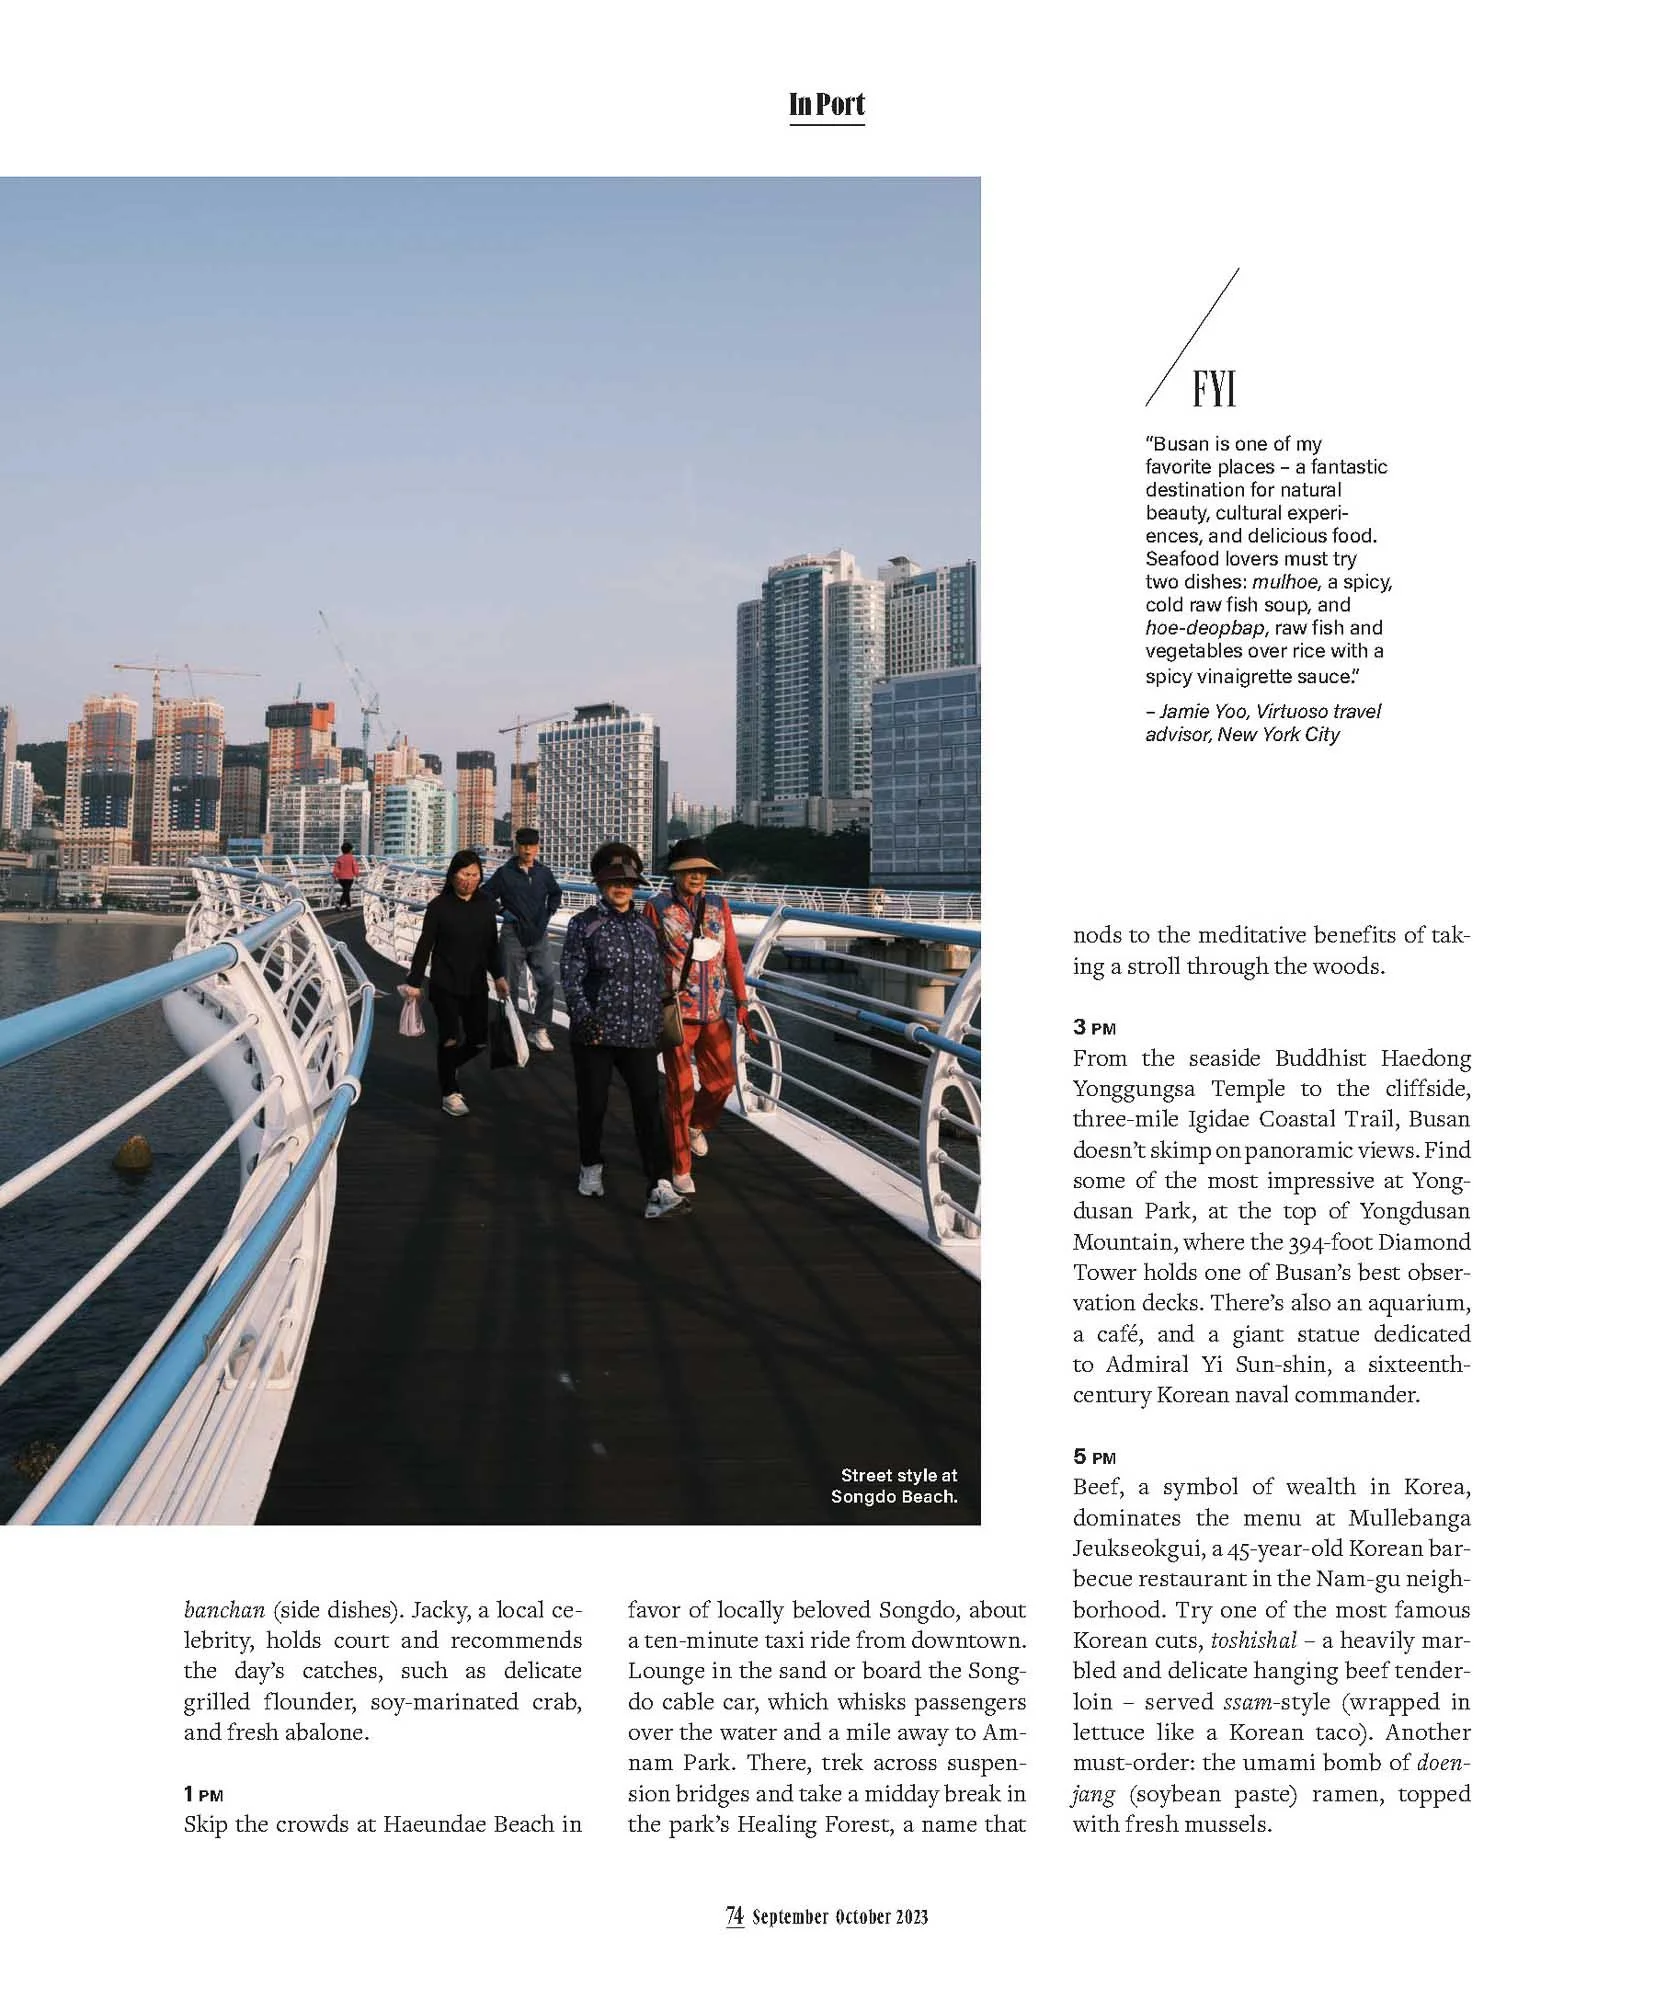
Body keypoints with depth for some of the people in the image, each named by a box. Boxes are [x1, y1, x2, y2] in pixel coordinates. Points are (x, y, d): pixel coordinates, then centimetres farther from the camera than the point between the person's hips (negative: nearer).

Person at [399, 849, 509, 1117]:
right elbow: (425, 945, -6)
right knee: (450, 1038, 0)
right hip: (445, 985, -4)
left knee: (478, 1040, 6)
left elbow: (492, 944, 13)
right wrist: (414, 982, -6)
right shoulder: (439, 906, -8)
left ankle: (450, 1067, 37)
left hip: (476, 984, 4)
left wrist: (498, 976, 14)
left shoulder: (485, 905, 3)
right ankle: (450, 1093, 16)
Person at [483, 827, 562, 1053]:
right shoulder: (504, 873, -4)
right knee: (509, 986, 5)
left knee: (548, 982, -9)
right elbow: (484, 895, 3)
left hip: (539, 936, 2)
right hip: (513, 936, -2)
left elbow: (556, 893, 25)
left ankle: (539, 1031, 1)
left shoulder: (544, 873, 6)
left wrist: (549, 912, 11)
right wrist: (502, 910, -6)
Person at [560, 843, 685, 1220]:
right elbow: (572, 977, -7)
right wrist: (585, 1016, -20)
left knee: (649, 1106, -7)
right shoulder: (583, 925, 0)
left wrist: (659, 1024, 13)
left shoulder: (647, 927, 11)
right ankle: (591, 1168, 35)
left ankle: (660, 1190, -13)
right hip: (595, 1033, -2)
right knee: (593, 1103, 10)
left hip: (639, 1034, 2)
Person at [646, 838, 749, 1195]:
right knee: (681, 1090, 3)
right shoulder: (658, 908, -5)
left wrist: (741, 1001, 1)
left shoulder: (719, 906, 5)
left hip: (713, 1014, 4)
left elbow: (732, 957, 5)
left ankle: (696, 1125, 43)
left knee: (722, 1080, 10)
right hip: (677, 1013, -4)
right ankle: (680, 1168, 16)